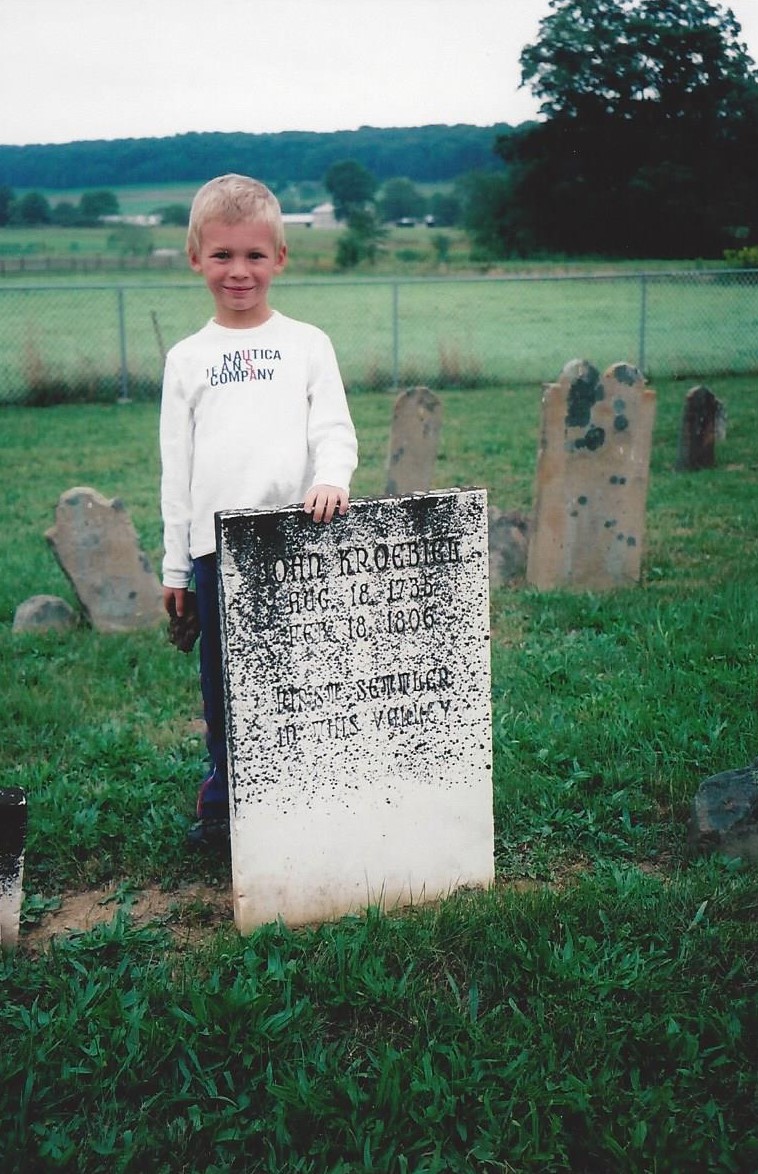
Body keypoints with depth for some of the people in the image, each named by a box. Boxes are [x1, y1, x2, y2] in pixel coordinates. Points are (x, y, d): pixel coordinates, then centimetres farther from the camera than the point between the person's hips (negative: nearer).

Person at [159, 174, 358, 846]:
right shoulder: (188, 358, 10)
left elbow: (334, 430, 3)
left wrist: (331, 480, -20)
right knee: (223, 682, 9)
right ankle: (223, 801, 25)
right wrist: (174, 564, 8)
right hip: (214, 545, 1)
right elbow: (176, 464, 10)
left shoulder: (307, 343, 8)